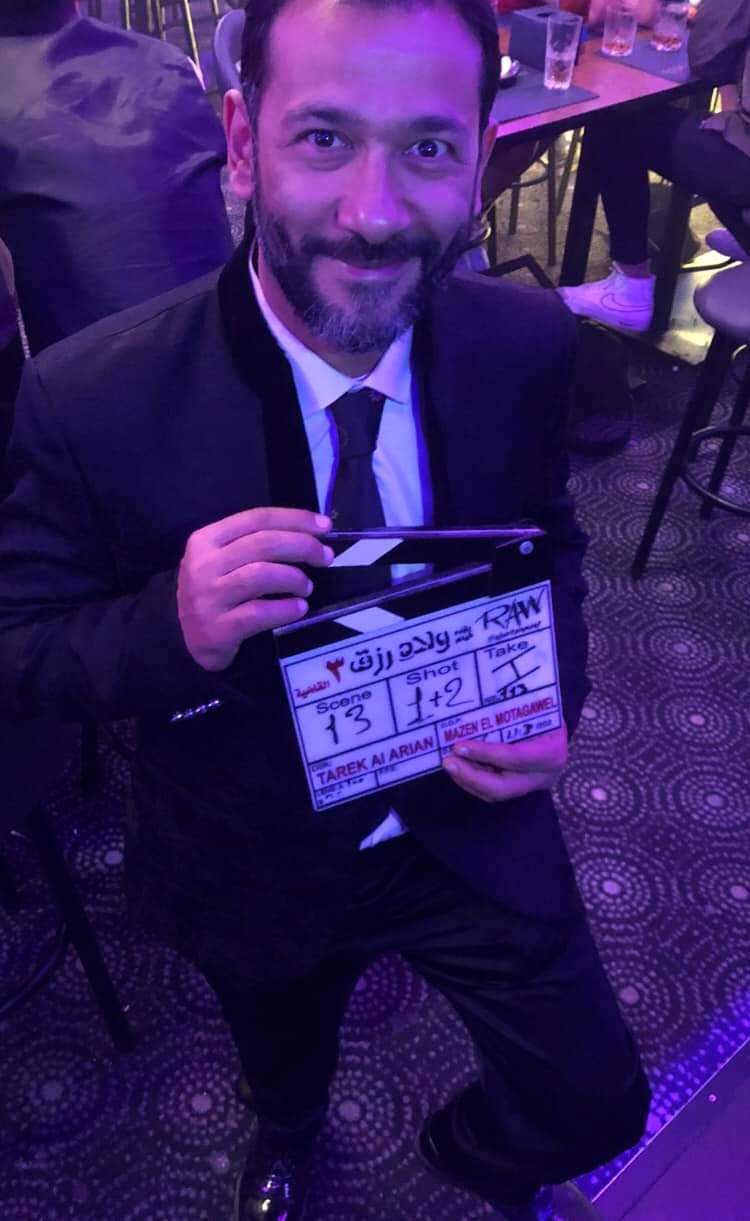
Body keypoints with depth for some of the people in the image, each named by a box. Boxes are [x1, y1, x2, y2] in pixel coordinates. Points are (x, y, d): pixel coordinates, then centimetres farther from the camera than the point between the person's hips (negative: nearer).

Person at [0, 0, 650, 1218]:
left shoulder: (529, 345, -17)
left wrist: (551, 700, -18)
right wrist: (176, 625, -37)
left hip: (470, 822, 2)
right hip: (253, 865, 0)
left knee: (595, 1105, 13)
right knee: (283, 1064, 31)